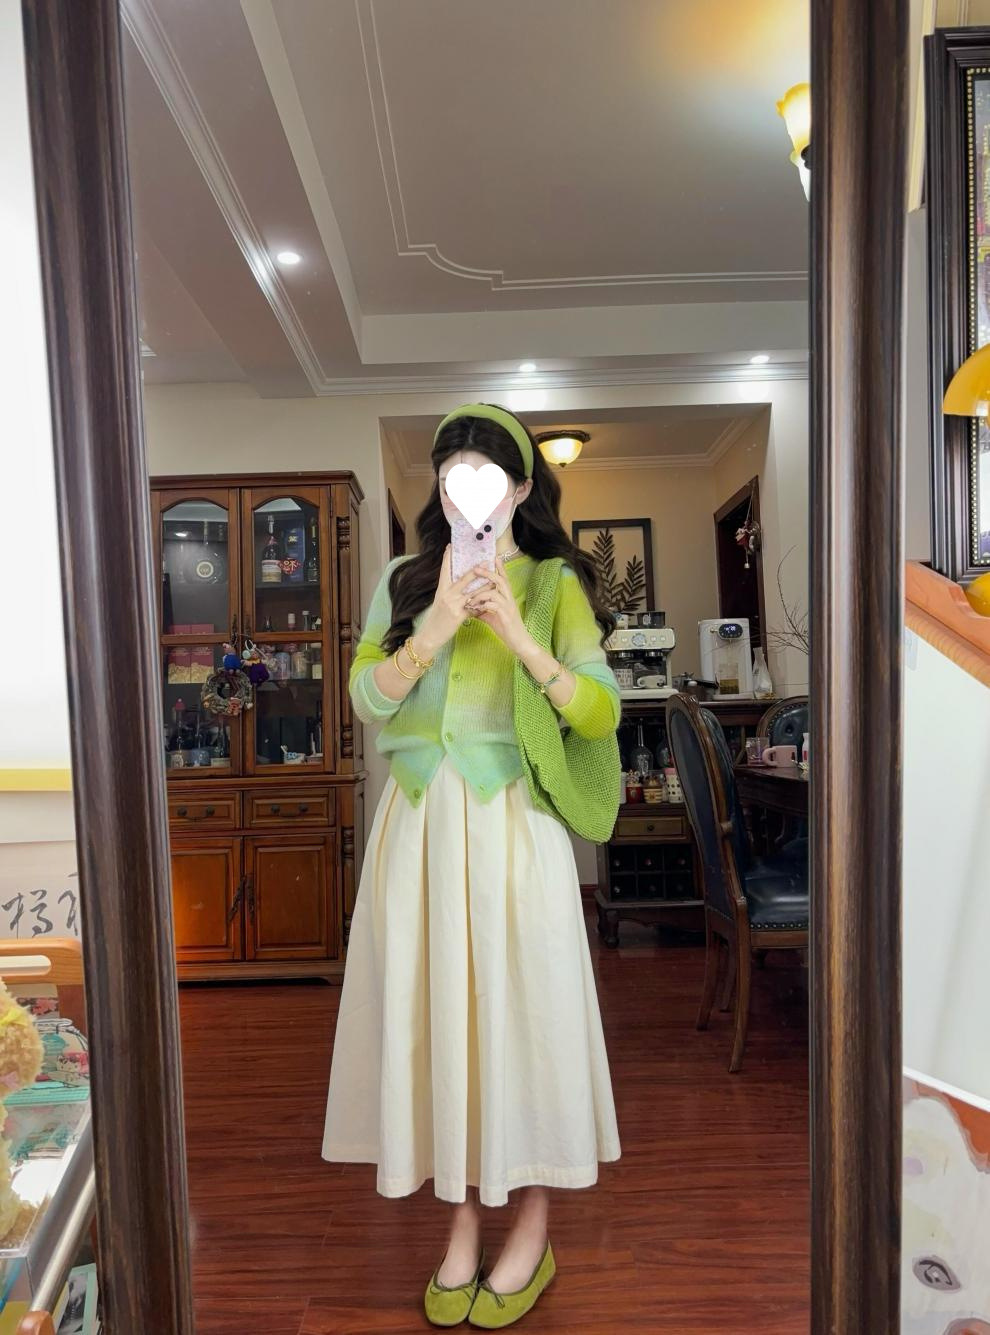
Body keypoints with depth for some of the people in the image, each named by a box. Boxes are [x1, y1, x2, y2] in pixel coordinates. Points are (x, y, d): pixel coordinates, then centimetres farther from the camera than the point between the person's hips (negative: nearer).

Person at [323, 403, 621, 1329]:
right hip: (420, 823, 3)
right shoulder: (406, 583, 11)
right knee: (436, 1010, 9)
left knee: (521, 1007, 5)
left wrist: (518, 637, -20)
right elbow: (368, 698, -1)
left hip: (511, 823, -3)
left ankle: (531, 1236, 27)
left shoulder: (554, 584, 2)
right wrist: (434, 631, -16)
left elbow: (600, 712, -8)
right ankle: (462, 1227, 30)